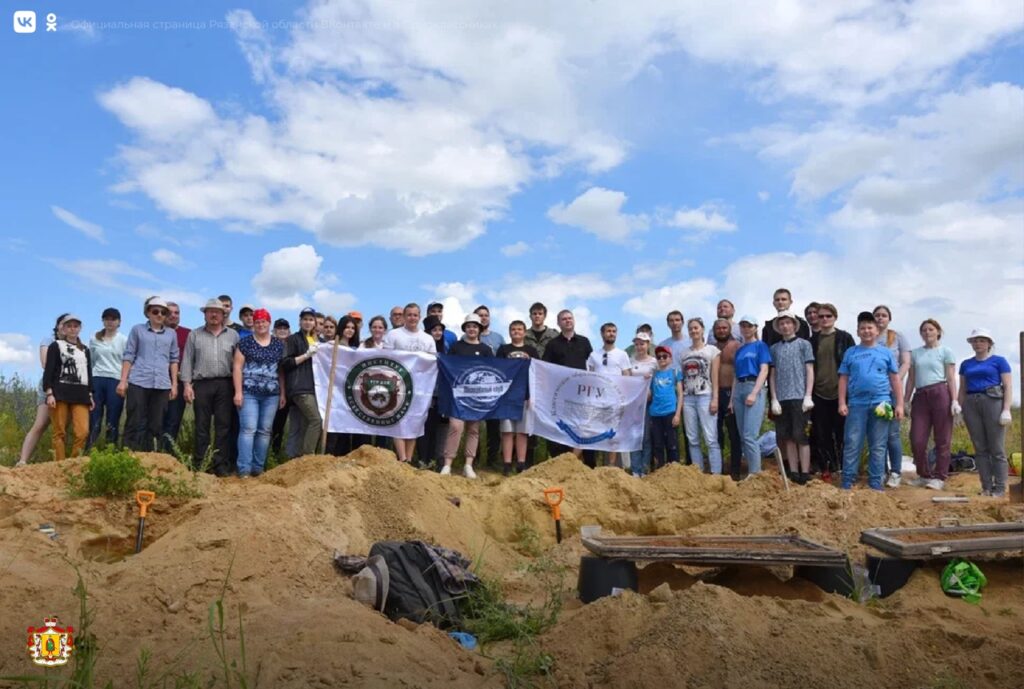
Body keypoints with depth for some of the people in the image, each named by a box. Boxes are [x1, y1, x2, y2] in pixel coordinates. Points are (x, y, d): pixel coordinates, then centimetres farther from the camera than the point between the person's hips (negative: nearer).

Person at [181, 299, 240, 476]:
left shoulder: (233, 335, 10)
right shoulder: (194, 335, 10)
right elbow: (187, 361, 6)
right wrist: (187, 384, -4)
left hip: (225, 385, 0)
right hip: (202, 384, 0)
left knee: (223, 426, 0)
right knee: (202, 425, 3)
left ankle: (221, 465, 3)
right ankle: (199, 464, 8)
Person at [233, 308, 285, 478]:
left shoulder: (279, 344, 10)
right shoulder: (245, 342, 2)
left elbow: (282, 370, 12)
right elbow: (237, 367, -2)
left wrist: (283, 394, 8)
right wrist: (238, 392, -10)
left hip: (271, 394, 3)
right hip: (249, 393, -3)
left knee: (265, 431, 6)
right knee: (248, 429, -9)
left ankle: (258, 467, 14)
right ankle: (244, 469, -7)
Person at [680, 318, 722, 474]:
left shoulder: (712, 350, 4)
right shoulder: (684, 353, 14)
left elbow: (715, 377, -2)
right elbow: (681, 378, 12)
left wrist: (715, 399, -10)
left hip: (705, 397, -4)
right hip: (688, 398, 4)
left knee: (710, 439, -9)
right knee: (693, 440, 5)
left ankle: (716, 475, -7)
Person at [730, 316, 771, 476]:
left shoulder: (760, 345, 2)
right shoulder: (739, 350, 18)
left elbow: (764, 371, -8)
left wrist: (754, 393, -17)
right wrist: (732, 398, 11)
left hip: (754, 388, -6)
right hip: (739, 390, 6)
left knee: (749, 436, -13)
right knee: (743, 437, 5)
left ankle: (755, 473, -9)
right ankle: (751, 471, 11)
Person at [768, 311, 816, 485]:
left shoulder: (803, 344, 5)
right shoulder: (774, 348, 12)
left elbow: (810, 371, 0)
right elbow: (772, 375, 11)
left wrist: (808, 396, -8)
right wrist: (774, 399, 3)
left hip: (799, 397, -3)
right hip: (781, 398, 3)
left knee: (800, 436, -3)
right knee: (787, 437, 5)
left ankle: (804, 474, 1)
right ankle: (793, 473, 10)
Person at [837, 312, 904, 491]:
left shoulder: (886, 352, 10)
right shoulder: (850, 352, 10)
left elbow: (895, 379, 9)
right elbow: (843, 379, 8)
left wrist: (899, 404, 3)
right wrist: (842, 402, -1)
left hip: (880, 404, 0)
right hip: (857, 404, 0)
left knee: (878, 446, 5)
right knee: (852, 444, -1)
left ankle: (875, 483, 11)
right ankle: (847, 481, 3)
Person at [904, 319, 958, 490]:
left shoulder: (945, 351, 7)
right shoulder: (915, 353, 17)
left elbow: (951, 378, 1)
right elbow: (911, 379, 16)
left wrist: (954, 400, -8)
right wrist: (905, 401, 12)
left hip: (940, 393, -3)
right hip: (920, 396, 3)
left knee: (942, 439, 0)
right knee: (917, 440, -2)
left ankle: (939, 477, 7)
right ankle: (924, 475, 14)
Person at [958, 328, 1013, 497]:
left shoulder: (999, 361, 5)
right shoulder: (966, 364, 16)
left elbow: (1008, 386, 0)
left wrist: (1006, 410, -10)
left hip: (993, 402, -4)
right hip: (971, 404, 4)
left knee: (997, 448, -4)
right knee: (980, 448, 4)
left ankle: (1000, 488, 0)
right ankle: (986, 487, 8)